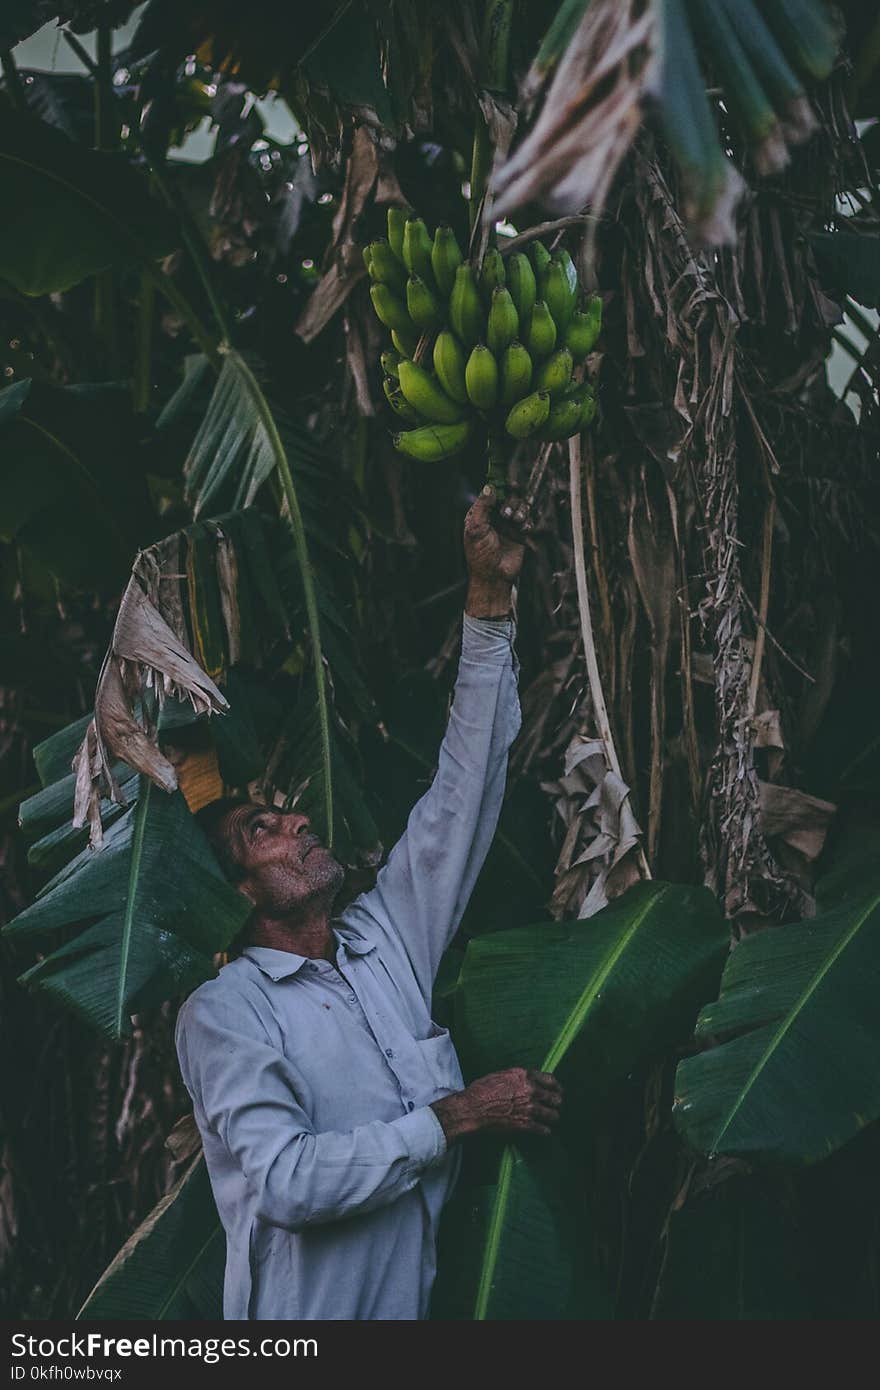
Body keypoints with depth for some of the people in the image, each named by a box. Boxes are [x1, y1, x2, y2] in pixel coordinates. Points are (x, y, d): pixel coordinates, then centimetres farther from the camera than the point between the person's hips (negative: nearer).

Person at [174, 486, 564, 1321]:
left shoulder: (384, 941, 8)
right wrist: (459, 1116, -17)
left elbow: (461, 795, 7)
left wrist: (488, 603, 1)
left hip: (431, 1296, 6)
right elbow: (287, 1183, -22)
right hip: (313, 1313, -6)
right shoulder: (223, 1013, -10)